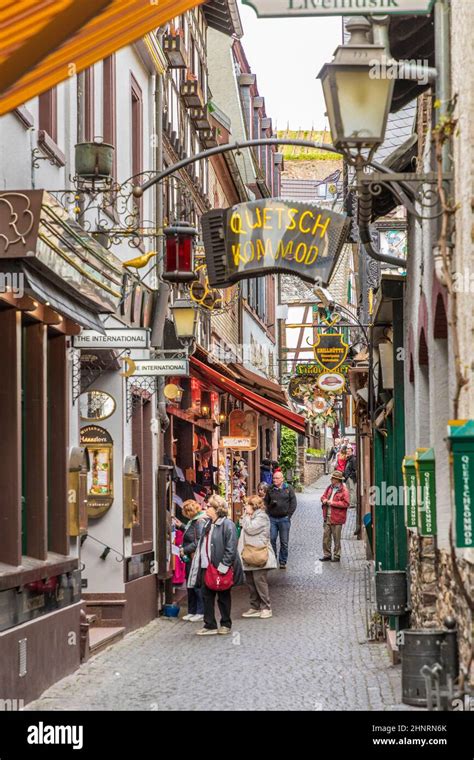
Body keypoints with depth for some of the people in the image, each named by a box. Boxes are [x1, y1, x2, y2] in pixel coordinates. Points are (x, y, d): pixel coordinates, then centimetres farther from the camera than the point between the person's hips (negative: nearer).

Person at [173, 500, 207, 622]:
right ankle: (192, 612, 23)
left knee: (197, 586, -4)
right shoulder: (193, 521, 13)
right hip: (190, 559, 10)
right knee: (190, 586, 15)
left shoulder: (200, 522, -18)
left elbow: (198, 542, -22)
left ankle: (201, 613, 3)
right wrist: (181, 526, 25)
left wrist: (185, 549, -17)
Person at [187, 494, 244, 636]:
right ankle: (210, 625, 14)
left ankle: (226, 624, 19)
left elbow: (231, 549, -17)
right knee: (206, 596, 7)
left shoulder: (227, 525, -14)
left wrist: (223, 566, -21)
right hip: (206, 567, 8)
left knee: (223, 597, 6)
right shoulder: (207, 524, 12)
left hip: (220, 568, -8)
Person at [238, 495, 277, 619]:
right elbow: (245, 531, 16)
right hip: (249, 555, 10)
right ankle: (255, 607, 16)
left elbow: (250, 528, -18)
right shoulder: (251, 517, 18)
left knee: (259, 580, -10)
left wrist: (247, 515, -9)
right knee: (250, 581, 10)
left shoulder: (262, 517, -9)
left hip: (259, 555, -10)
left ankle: (266, 608, -4)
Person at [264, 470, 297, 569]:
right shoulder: (270, 489, 9)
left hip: (284, 519, -2)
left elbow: (293, 503, 1)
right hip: (272, 518, 2)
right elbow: (265, 502, 16)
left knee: (284, 542, 3)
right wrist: (270, 505, -5)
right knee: (272, 540, 0)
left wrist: (289, 515, -5)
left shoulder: (288, 489, 1)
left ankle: (283, 562, 11)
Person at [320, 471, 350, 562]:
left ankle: (337, 556, 11)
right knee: (326, 537, 8)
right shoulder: (329, 488, 12)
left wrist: (333, 503, -17)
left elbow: (345, 503, -16)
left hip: (336, 518, -7)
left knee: (336, 538, 2)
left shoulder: (344, 490, -10)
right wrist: (324, 500, -1)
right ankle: (327, 555, 17)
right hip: (327, 517, 7)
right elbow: (323, 496, 23)